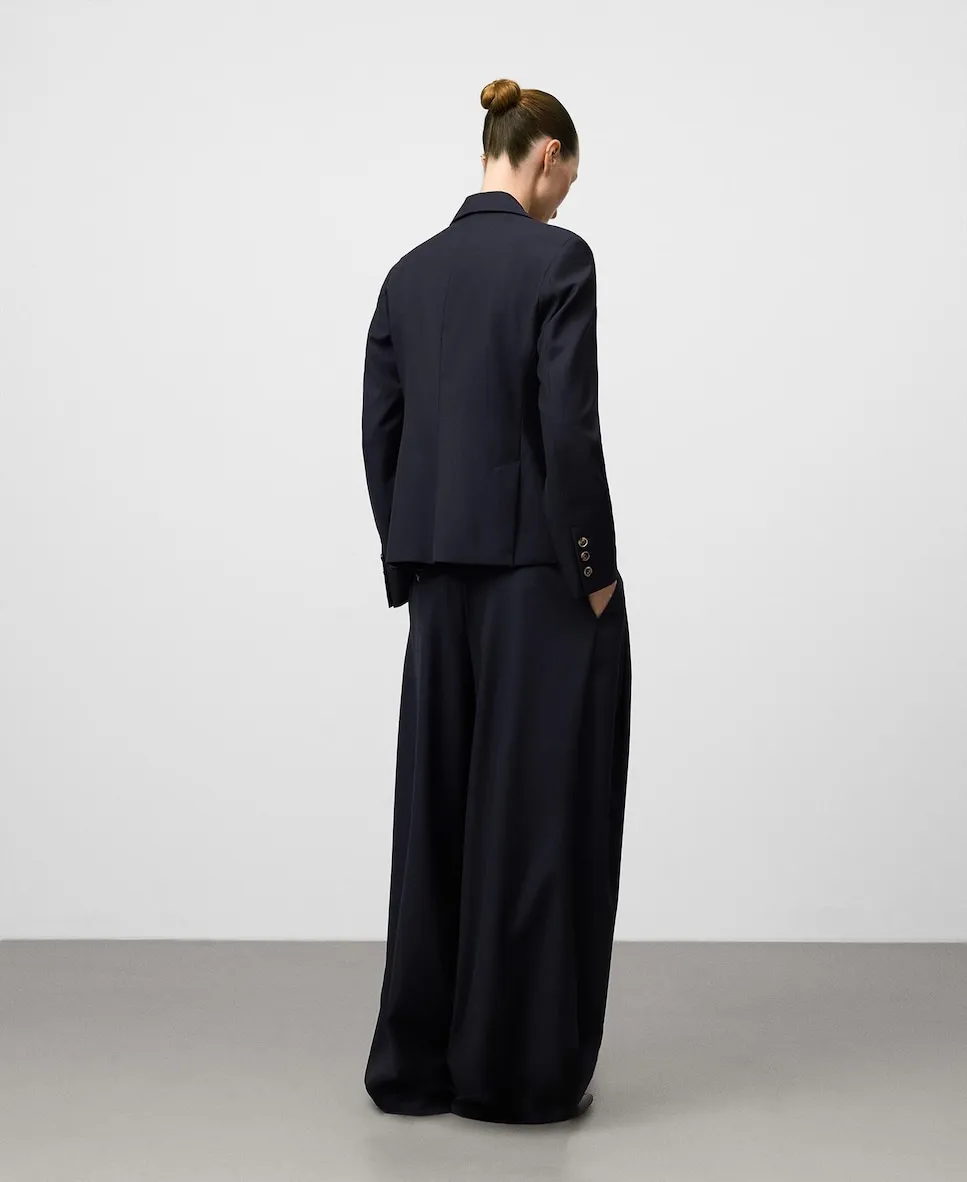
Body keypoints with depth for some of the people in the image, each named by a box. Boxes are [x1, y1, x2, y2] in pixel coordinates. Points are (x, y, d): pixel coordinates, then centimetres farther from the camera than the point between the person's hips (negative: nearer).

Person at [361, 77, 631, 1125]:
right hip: (540, 572, -7)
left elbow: (380, 428, 10)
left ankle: (417, 1062, 18)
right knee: (542, 813, 1)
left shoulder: (411, 270, 9)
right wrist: (594, 566, -9)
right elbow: (568, 424, -18)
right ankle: (521, 1071, 8)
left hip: (444, 574, 7)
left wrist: (408, 565, 16)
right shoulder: (557, 256, -11)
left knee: (439, 804, 12)